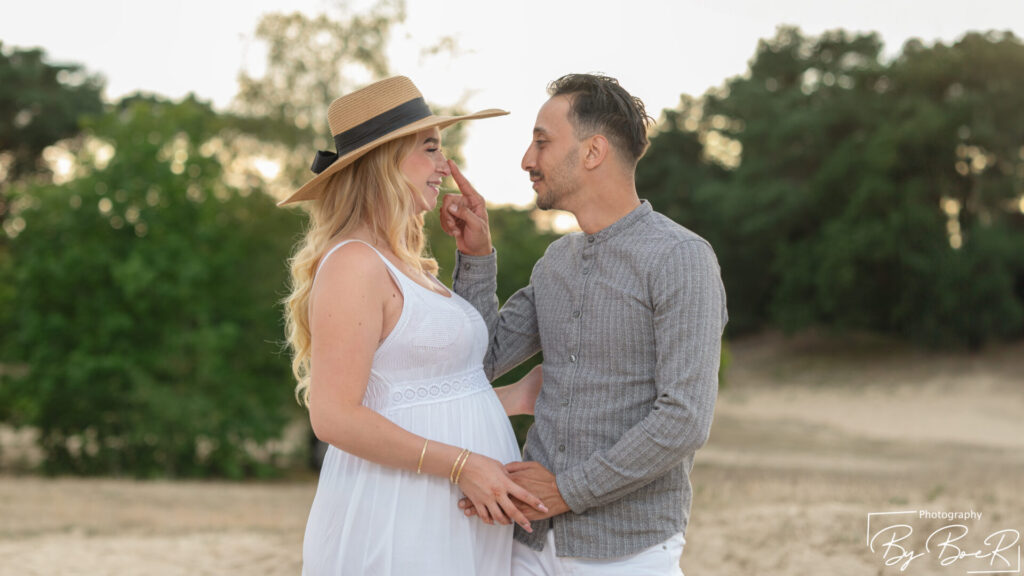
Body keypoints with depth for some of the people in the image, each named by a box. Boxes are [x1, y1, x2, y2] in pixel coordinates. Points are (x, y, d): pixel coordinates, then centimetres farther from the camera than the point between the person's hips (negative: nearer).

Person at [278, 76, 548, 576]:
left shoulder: (406, 267, 16)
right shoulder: (354, 264, -14)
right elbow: (335, 417, -20)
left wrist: (519, 397, 16)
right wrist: (461, 465, -22)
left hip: (451, 521, 9)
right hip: (395, 519, -9)